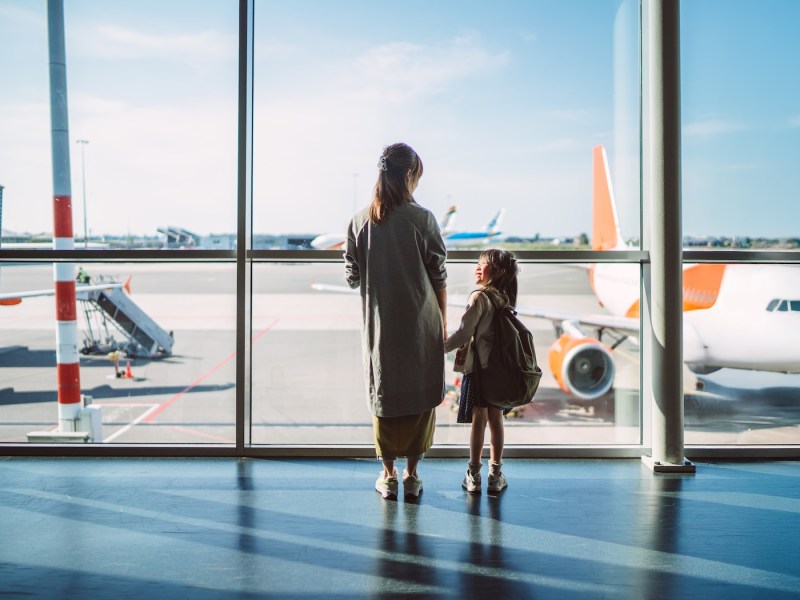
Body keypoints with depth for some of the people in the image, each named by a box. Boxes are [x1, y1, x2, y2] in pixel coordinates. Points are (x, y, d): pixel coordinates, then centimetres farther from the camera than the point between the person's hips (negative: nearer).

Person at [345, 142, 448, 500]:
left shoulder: (360, 221, -4)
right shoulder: (422, 219, -10)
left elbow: (352, 277, 2)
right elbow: (439, 277, -5)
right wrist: (443, 323, 6)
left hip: (378, 324, 2)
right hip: (420, 324, -2)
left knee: (383, 394, 12)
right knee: (419, 396, 10)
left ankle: (388, 474, 18)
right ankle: (411, 474, 16)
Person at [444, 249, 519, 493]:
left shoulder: (479, 297, -14)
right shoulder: (504, 298, 6)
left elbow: (464, 333, -15)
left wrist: (442, 347, -4)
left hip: (478, 367, -6)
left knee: (479, 420, 1)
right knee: (496, 418, 10)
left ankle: (474, 476, 10)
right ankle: (495, 475, 17)